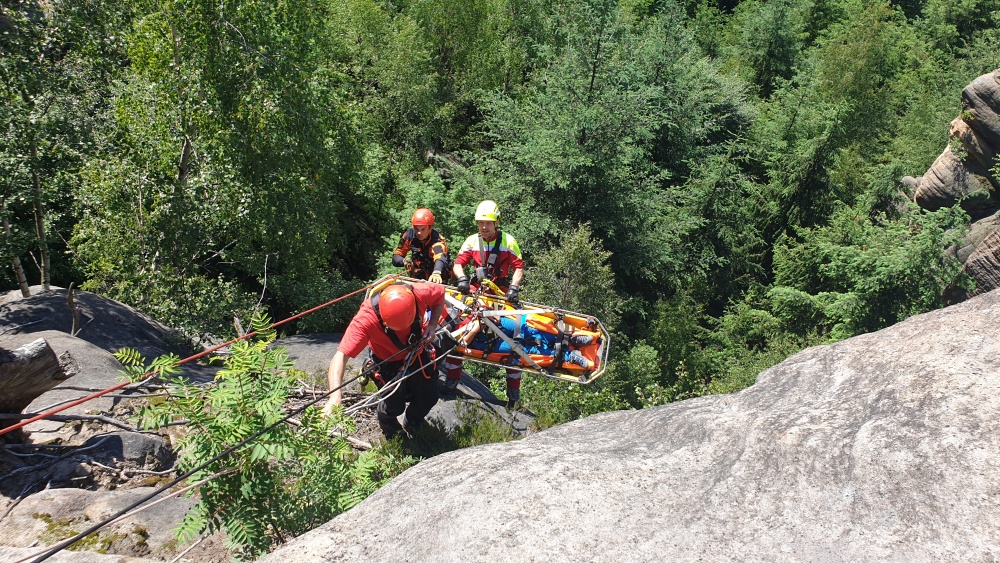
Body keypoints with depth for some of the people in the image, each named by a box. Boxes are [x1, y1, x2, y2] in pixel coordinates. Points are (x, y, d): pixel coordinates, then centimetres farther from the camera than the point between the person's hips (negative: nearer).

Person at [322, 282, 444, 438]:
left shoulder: (420, 293, -35)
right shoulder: (365, 318, -43)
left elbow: (440, 293, -11)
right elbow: (341, 355, -49)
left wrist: (432, 326, -23)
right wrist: (335, 395, -62)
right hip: (388, 362, -3)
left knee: (429, 398, 11)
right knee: (394, 406, -2)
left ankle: (410, 426, 47)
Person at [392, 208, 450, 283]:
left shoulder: (437, 240, -27)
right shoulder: (409, 235, -11)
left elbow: (440, 258, -48)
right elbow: (396, 257, -6)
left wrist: (436, 273, -70)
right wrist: (404, 261, -30)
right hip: (416, 278, 2)